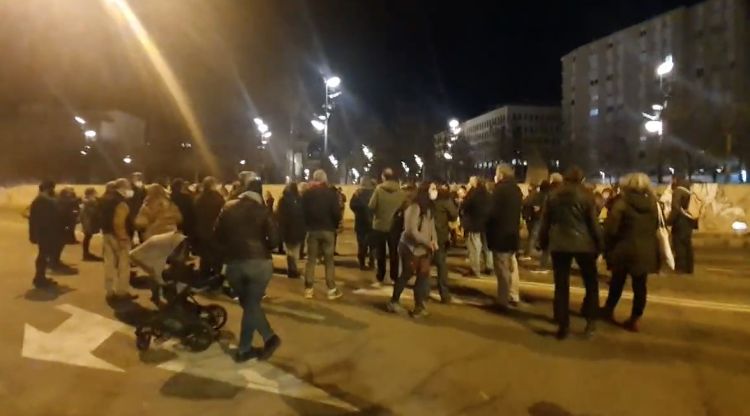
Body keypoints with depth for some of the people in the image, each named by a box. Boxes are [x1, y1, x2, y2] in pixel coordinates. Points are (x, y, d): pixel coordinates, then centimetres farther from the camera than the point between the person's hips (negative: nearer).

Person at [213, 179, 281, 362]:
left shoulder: (228, 208, 10)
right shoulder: (262, 210, 2)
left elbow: (217, 234, 9)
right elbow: (274, 239, -4)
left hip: (233, 263, 2)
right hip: (259, 262, -2)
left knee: (248, 304, 17)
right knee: (252, 305, 6)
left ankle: (269, 337, 14)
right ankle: (243, 350, 9)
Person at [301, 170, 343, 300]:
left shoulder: (307, 193, 0)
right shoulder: (331, 193, -8)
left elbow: (302, 211, 0)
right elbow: (336, 212, -12)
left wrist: (307, 225, 11)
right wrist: (336, 224, 4)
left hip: (312, 230, 2)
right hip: (327, 230, -2)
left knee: (311, 260, 9)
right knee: (329, 260, 5)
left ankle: (308, 289, 9)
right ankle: (331, 290, 5)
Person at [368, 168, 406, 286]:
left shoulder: (379, 189, -12)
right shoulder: (401, 191, -6)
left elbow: (371, 206, -14)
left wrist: (378, 210, 6)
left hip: (379, 225, -2)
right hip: (395, 226, 2)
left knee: (380, 253, 8)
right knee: (394, 253, 14)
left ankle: (379, 279, 9)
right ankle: (394, 277, 20)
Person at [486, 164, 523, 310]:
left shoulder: (500, 189, -16)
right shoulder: (516, 189, 10)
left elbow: (493, 212, -19)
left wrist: (488, 231, -7)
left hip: (501, 234, -8)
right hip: (513, 233, 9)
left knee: (502, 270, -4)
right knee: (511, 265, 18)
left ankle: (503, 301, 1)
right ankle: (513, 297, 27)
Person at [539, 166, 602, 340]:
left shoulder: (553, 195, 7)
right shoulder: (586, 195, -2)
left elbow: (545, 222, 9)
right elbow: (593, 223, -2)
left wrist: (544, 243, 17)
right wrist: (599, 245, 6)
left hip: (558, 244, 2)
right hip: (583, 243, -2)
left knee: (561, 285, 6)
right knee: (591, 283, 13)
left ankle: (562, 325, 8)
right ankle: (591, 321, 7)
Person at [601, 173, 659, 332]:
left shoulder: (622, 203, -11)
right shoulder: (653, 205, 5)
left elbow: (611, 229, -14)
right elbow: (657, 227, 10)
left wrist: (608, 248, -5)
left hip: (625, 249, -3)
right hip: (646, 251, 3)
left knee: (617, 283, 14)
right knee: (640, 286, 8)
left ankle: (608, 311, 30)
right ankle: (634, 320, 11)